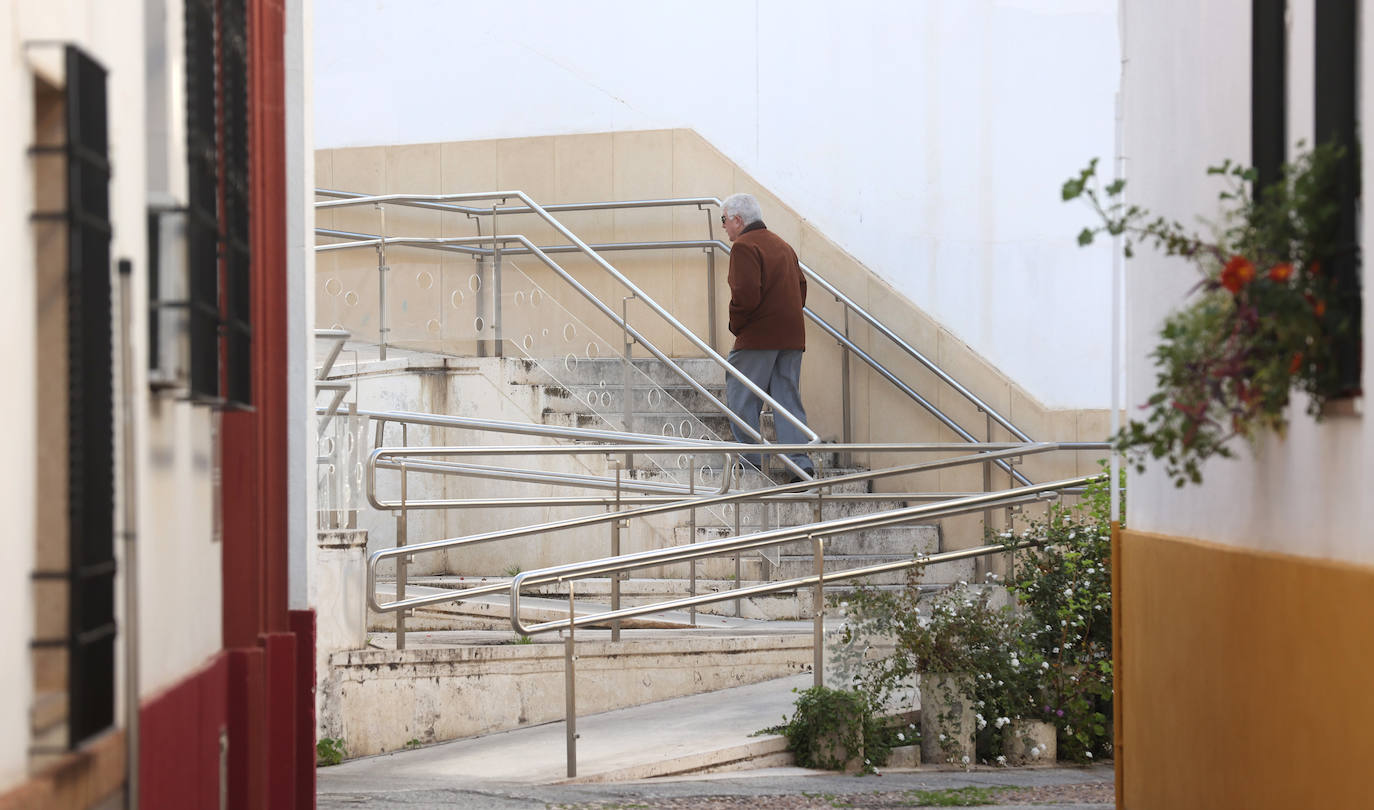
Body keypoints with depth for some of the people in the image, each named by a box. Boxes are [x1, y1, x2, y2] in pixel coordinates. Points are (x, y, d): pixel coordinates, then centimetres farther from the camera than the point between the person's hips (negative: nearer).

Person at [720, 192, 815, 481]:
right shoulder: (782, 245, 20)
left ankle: (750, 462, -1)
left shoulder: (744, 246, -9)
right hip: (792, 335, 8)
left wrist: (736, 325, -5)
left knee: (741, 398, 1)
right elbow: (801, 287, 20)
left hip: (758, 337, -8)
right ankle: (801, 464, -3)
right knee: (788, 399, 6)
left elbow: (746, 294, -19)